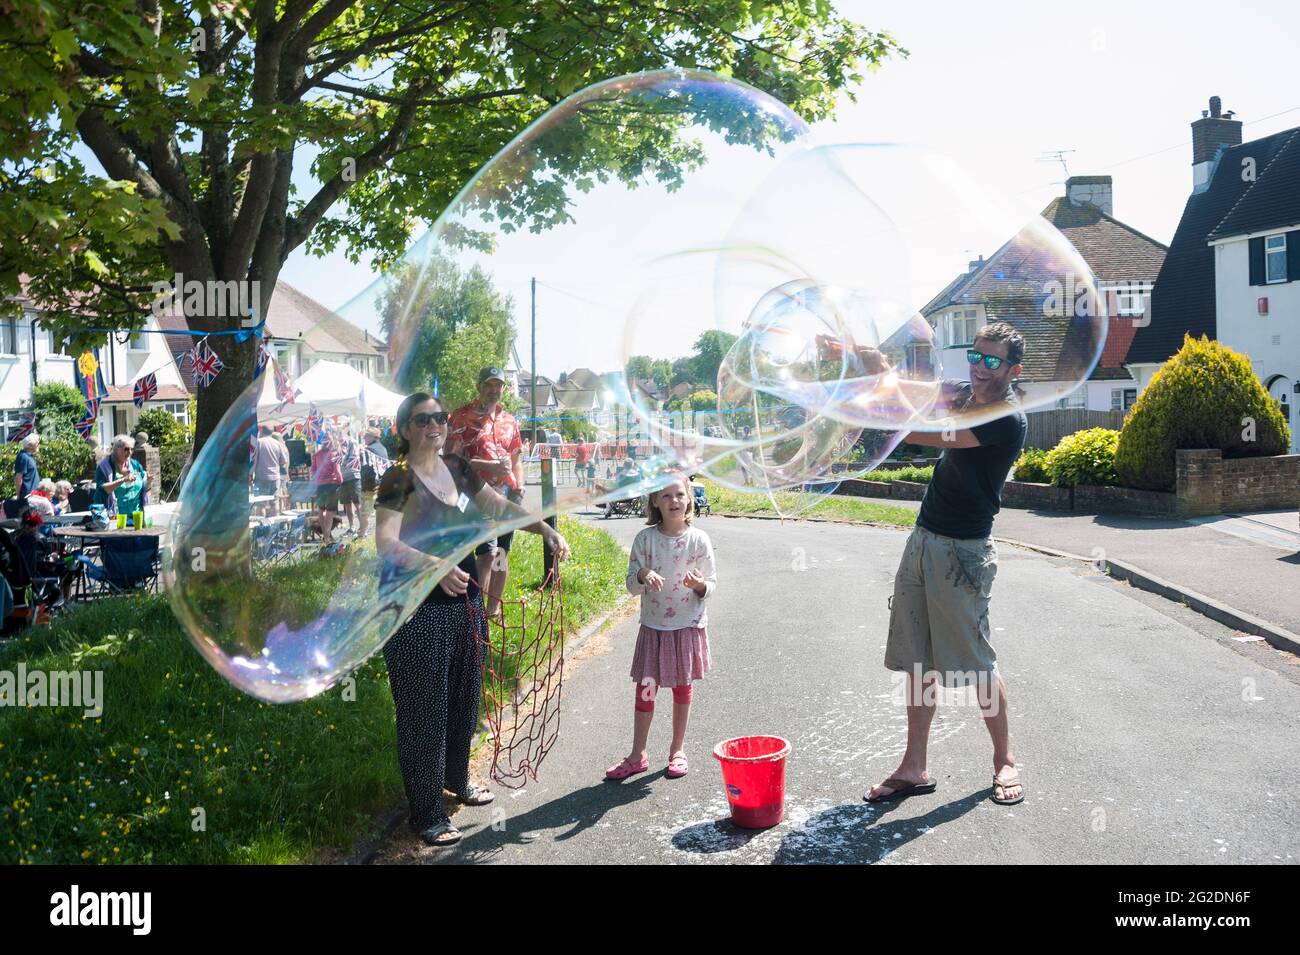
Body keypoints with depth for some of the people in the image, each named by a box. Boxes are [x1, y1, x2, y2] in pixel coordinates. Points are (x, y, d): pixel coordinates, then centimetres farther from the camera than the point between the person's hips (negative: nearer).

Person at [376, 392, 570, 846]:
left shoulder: (457, 468, 7)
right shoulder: (399, 478, -14)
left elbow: (500, 507, 15)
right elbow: (385, 543, -25)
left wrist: (547, 531, 2)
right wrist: (435, 566, -40)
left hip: (464, 601, 7)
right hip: (416, 609, -7)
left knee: (463, 698, 19)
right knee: (424, 710, 0)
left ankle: (456, 778, 42)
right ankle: (427, 814, 13)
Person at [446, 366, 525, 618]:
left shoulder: (510, 421, 15)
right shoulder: (462, 417, -2)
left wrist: (519, 489, 8)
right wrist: (487, 466, -17)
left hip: (508, 495, 6)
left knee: (502, 553, 8)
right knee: (488, 554, -14)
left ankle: (494, 608, 19)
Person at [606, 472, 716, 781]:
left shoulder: (698, 539, -6)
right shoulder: (645, 538, -5)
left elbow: (711, 585, -1)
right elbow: (631, 585, -2)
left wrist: (699, 584, -23)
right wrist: (643, 575, -24)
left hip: (688, 625, -1)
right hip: (653, 625, 1)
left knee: (682, 687, 11)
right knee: (645, 688, 5)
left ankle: (677, 749, 27)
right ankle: (637, 755, 17)